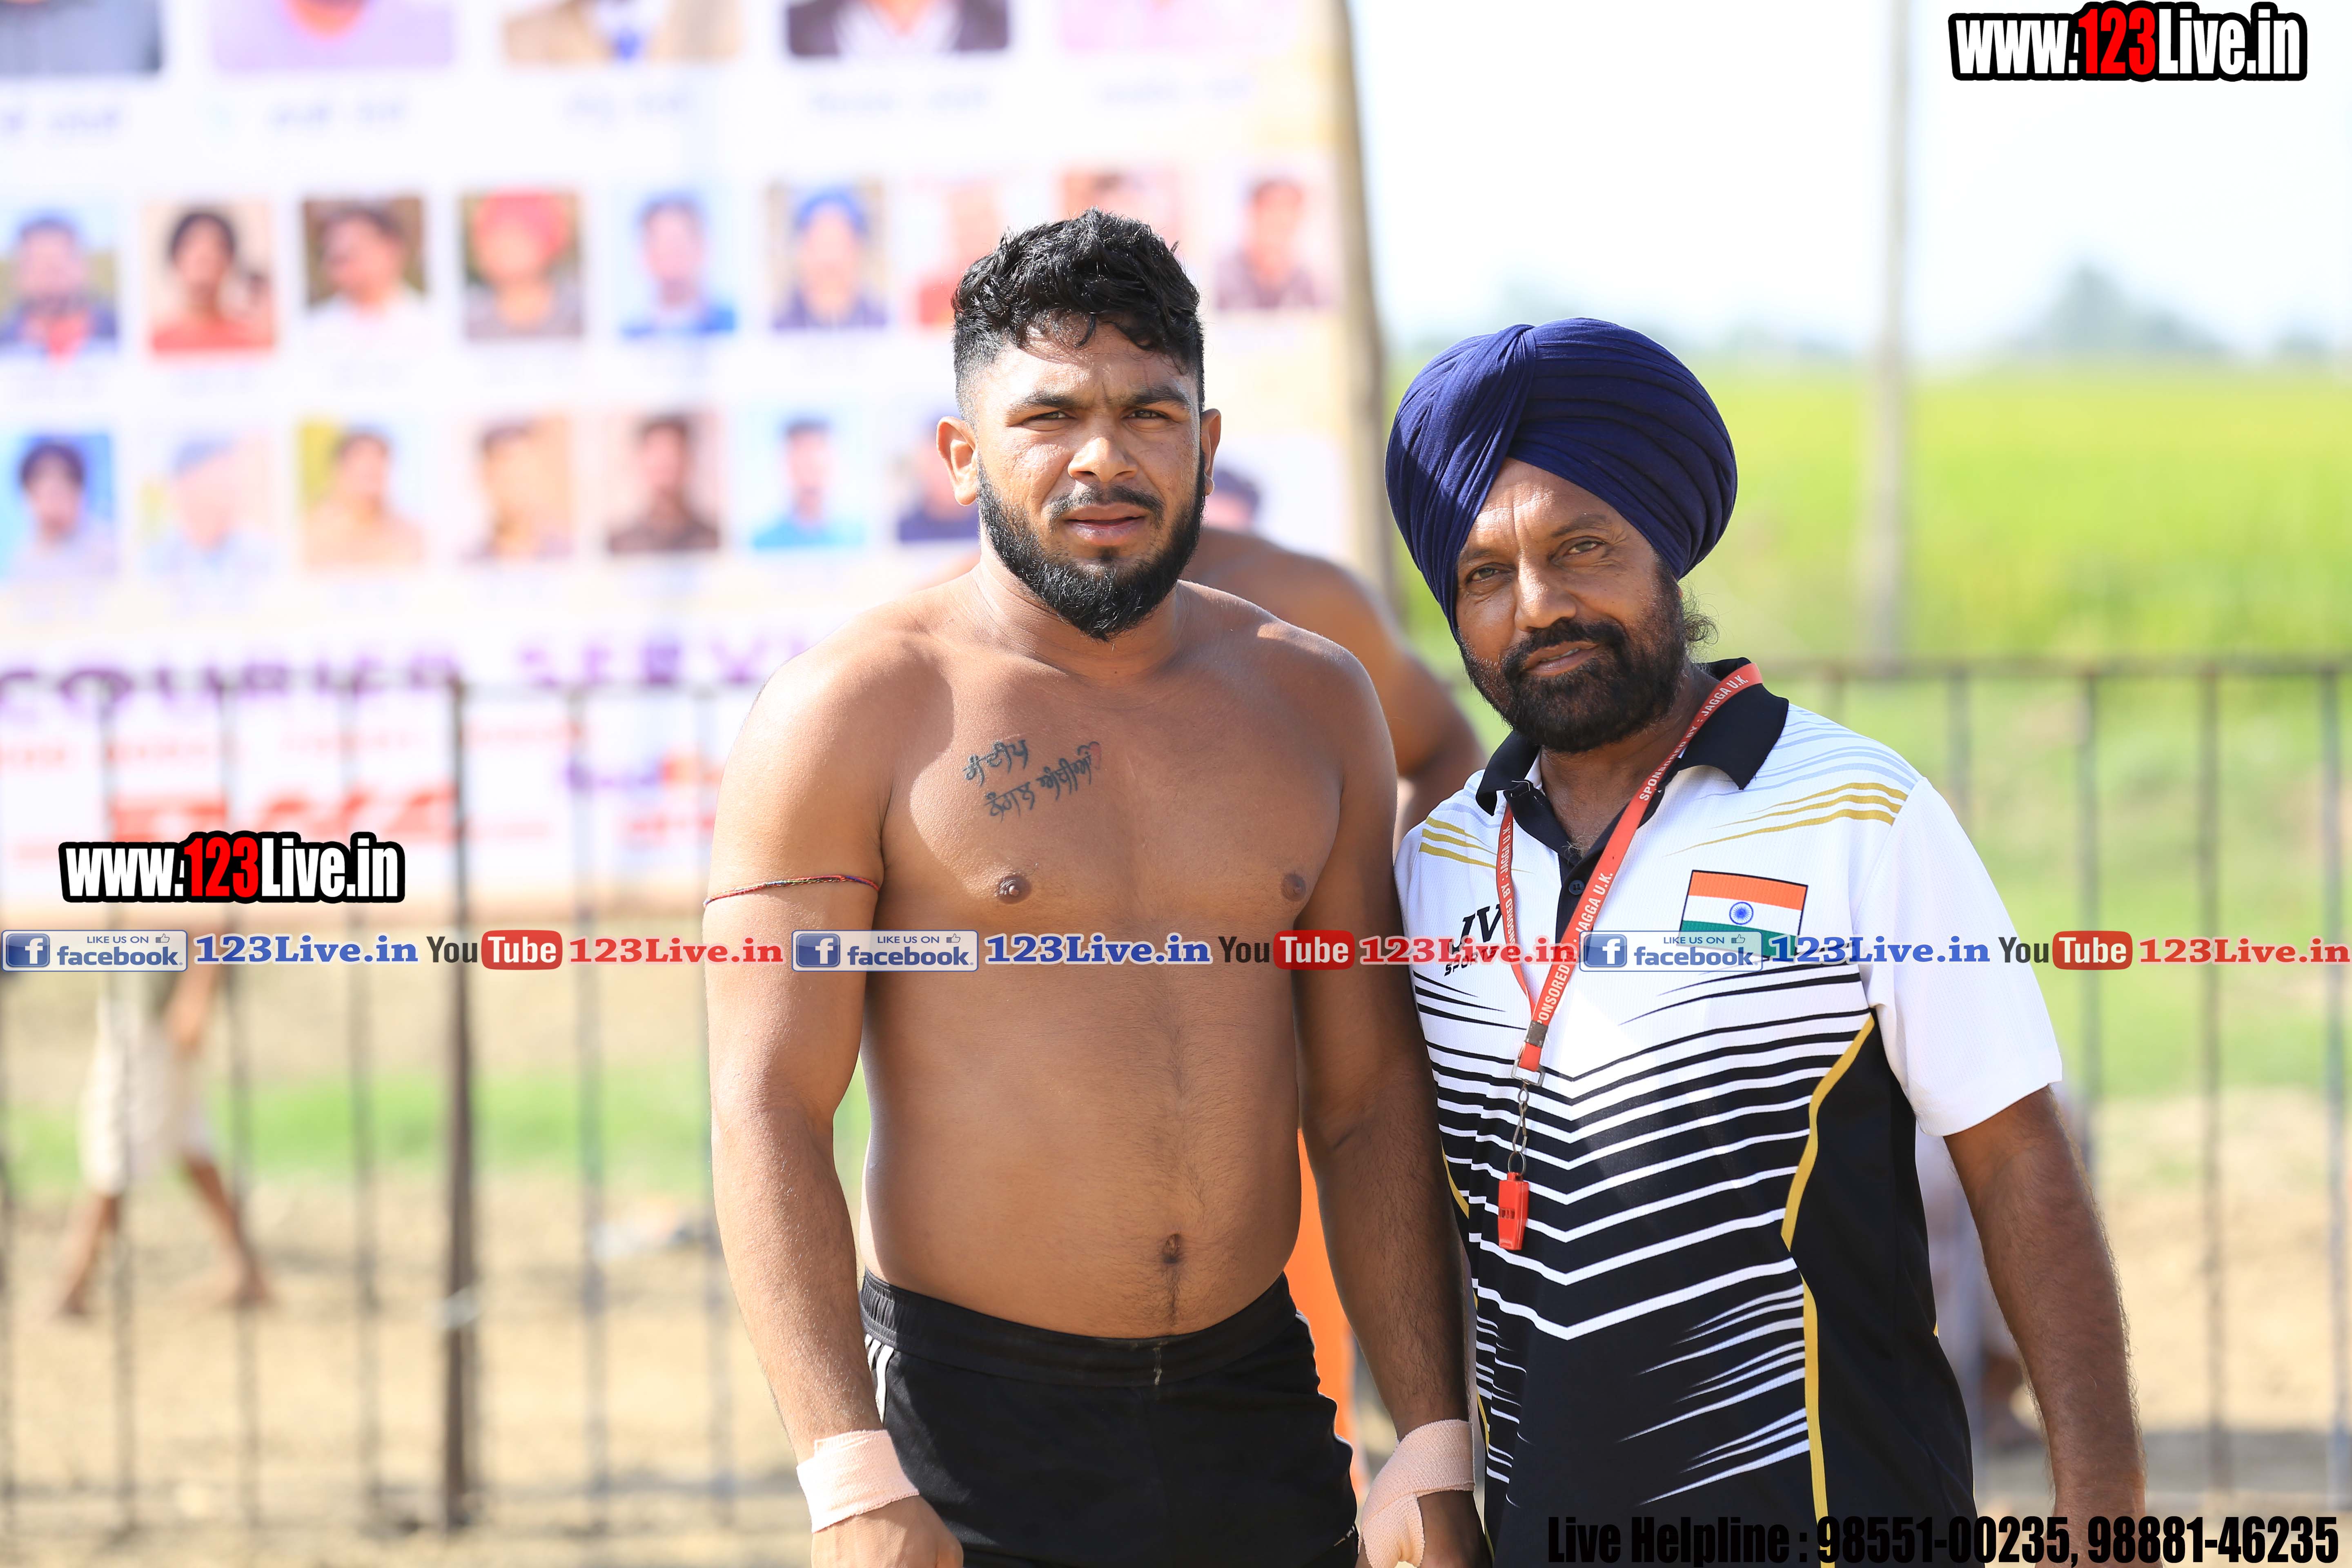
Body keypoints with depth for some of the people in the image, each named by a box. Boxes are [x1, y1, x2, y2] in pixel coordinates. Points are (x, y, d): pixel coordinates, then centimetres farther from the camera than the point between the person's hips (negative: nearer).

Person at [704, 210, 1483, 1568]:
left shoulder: (1311, 703, 9)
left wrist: (1436, 1455, 4)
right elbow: (769, 1112, -9)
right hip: (969, 1441, -4)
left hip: (1258, 1408, 4)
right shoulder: (857, 712, -4)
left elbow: (1373, 1107, 11)